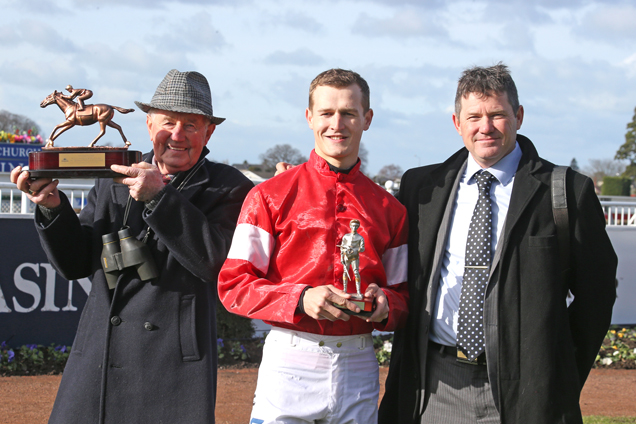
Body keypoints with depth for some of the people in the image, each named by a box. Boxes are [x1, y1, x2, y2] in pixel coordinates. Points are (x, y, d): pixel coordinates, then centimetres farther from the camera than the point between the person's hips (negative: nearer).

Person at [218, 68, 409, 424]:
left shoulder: (388, 208, 11)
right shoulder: (270, 196, 3)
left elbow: (403, 295, 14)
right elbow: (233, 286, -2)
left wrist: (384, 305, -10)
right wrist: (301, 300, -16)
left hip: (359, 367, 3)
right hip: (290, 364, -2)